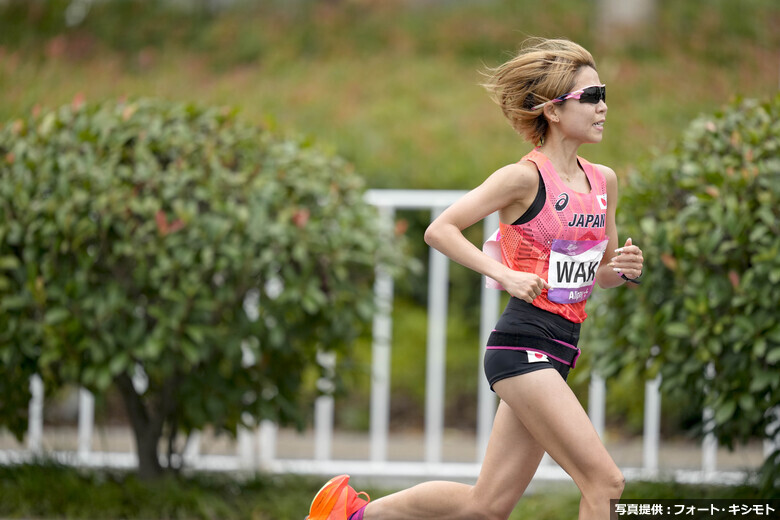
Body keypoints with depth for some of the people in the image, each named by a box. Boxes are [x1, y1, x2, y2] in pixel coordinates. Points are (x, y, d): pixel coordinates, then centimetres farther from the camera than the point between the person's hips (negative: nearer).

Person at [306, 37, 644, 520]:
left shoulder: (604, 180, 12)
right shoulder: (524, 177, -10)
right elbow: (440, 229, -9)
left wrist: (623, 269, 0)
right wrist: (504, 274, -17)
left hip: (556, 353, 8)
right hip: (522, 347, -8)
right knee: (604, 481, -14)